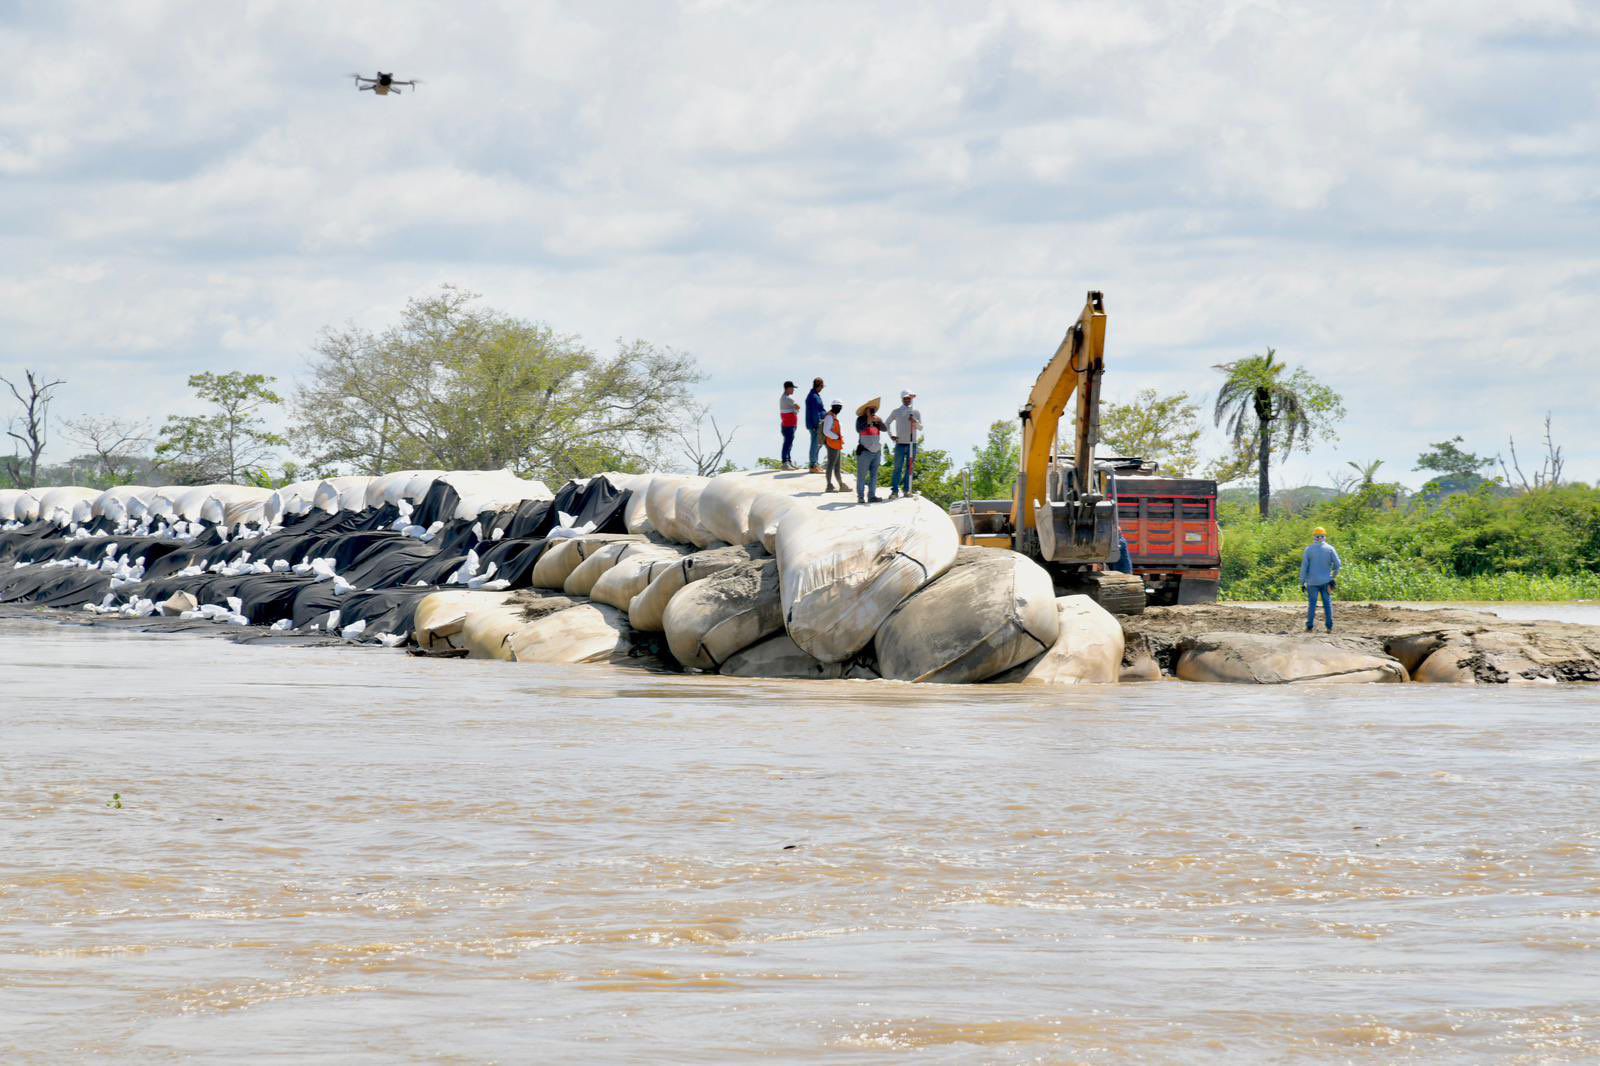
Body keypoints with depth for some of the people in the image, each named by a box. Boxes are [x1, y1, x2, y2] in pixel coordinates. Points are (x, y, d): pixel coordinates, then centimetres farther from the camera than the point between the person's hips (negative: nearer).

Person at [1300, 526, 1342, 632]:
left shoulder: (1309, 549, -3)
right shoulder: (1329, 549, -2)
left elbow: (1304, 567, -3)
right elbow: (1337, 564, -4)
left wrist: (1302, 582, 2)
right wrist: (1334, 576, 13)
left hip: (1312, 581, -1)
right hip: (1326, 581, 1)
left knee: (1312, 604, 4)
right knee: (1327, 603, 7)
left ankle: (1310, 626, 2)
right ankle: (1329, 627, 4)